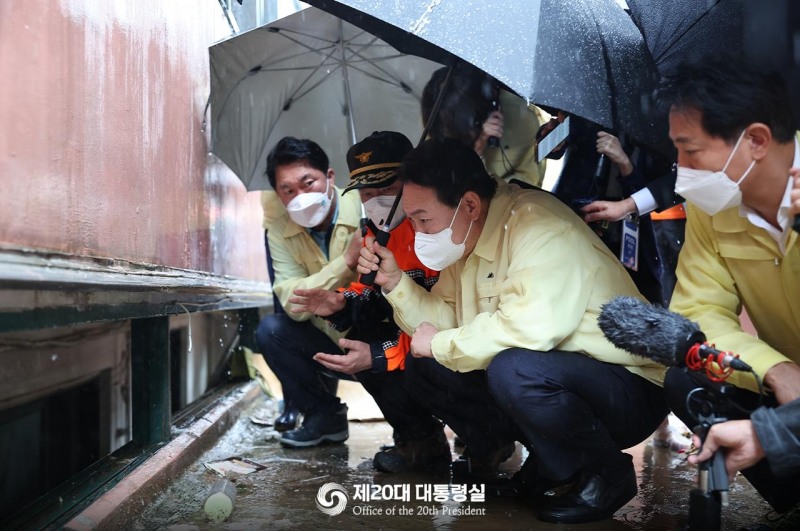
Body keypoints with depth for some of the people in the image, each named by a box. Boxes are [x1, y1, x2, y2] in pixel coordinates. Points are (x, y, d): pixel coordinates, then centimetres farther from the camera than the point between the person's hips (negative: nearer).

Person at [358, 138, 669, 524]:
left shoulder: (537, 225, -23)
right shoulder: (467, 236, 4)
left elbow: (529, 327, -36)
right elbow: (445, 321, 8)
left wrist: (441, 345, -22)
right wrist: (395, 283, -7)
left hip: (629, 390, -9)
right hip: (547, 383, 9)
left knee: (512, 369, -36)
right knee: (422, 363, 1)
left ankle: (607, 471, -7)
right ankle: (552, 463, 10)